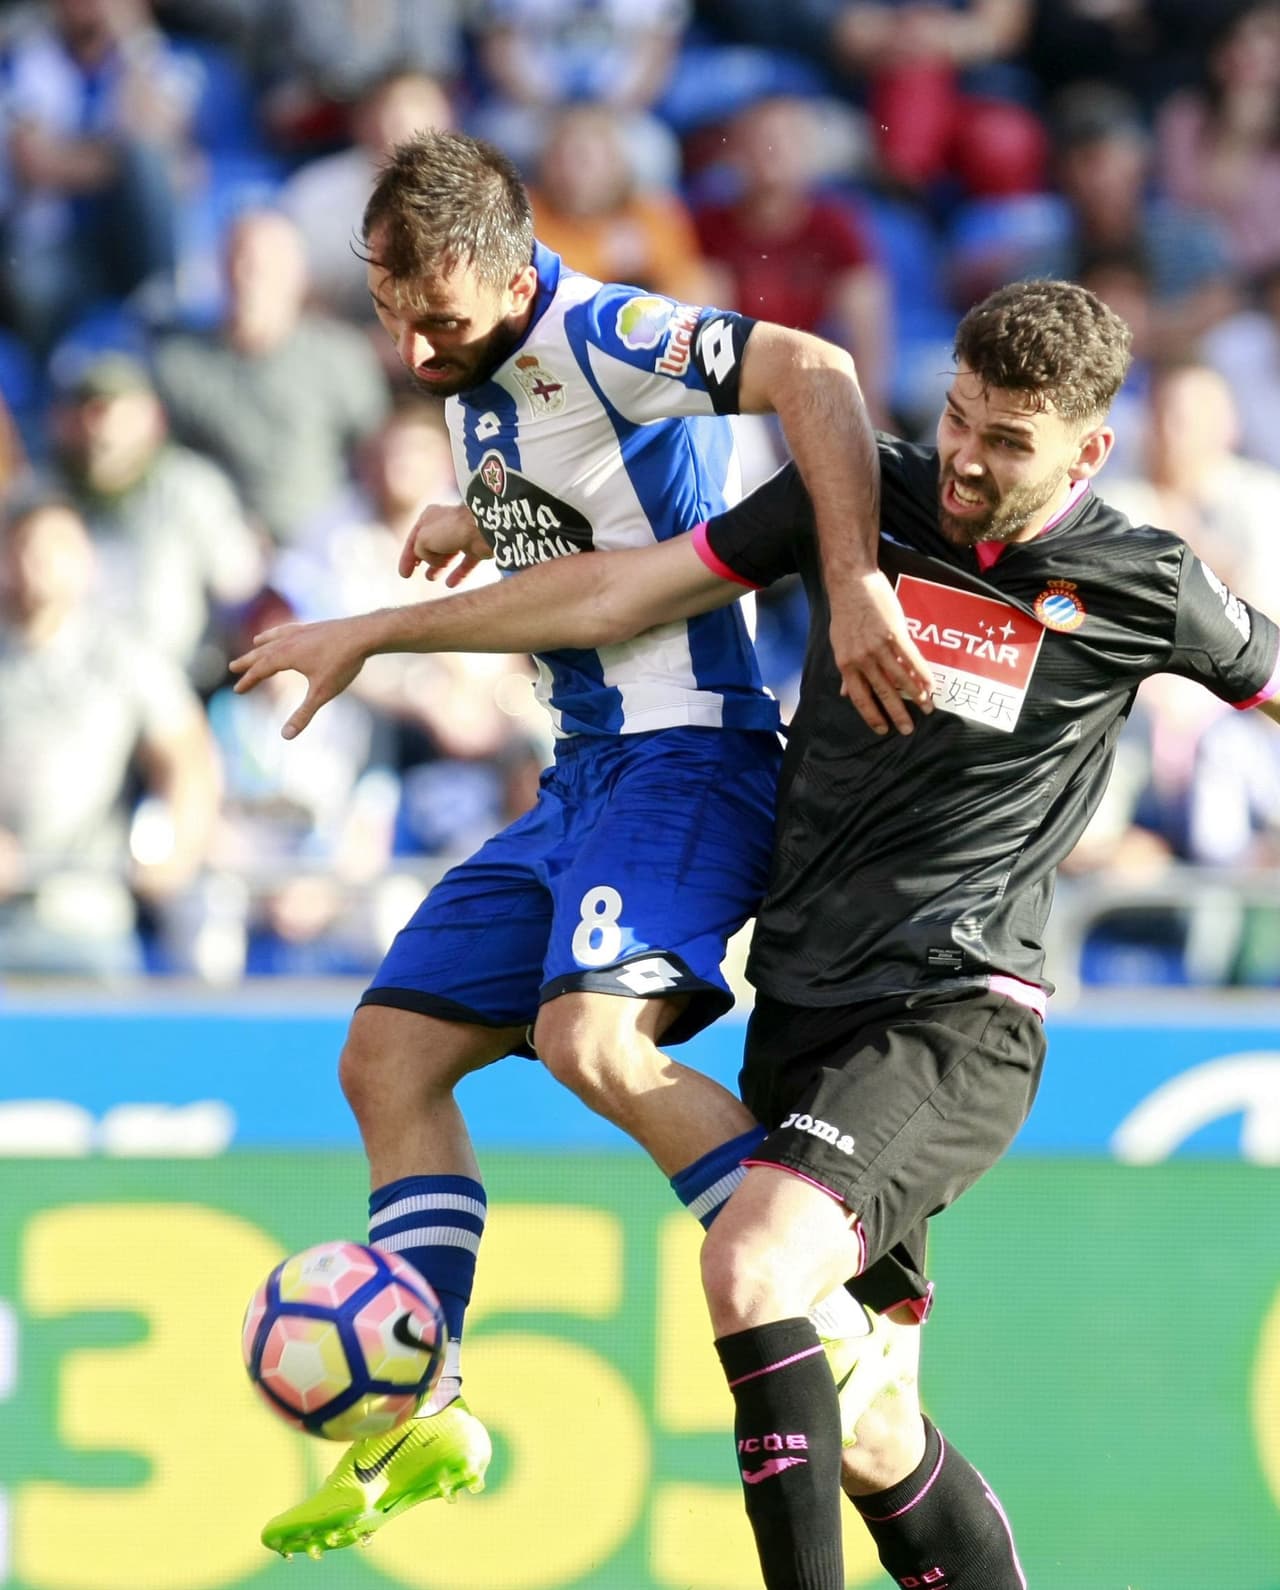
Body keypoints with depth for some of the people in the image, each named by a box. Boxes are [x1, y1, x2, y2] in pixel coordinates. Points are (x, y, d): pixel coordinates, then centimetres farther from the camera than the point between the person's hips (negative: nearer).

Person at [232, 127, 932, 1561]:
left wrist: (856, 589, -37)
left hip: (688, 752, -10)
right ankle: (418, 1415, 9)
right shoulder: (470, 381, 11)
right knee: (389, 1054, 7)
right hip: (585, 777, 10)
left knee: (591, 1037, -30)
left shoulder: (599, 337, -17)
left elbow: (816, 376, -31)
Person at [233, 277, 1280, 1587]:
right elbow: (618, 594, 10)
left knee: (750, 1269, -29)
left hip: (957, 1019, -5)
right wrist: (374, 634, 14)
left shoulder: (1142, 589, -5)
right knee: (869, 1441, 8)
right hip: (802, 1012, 5)